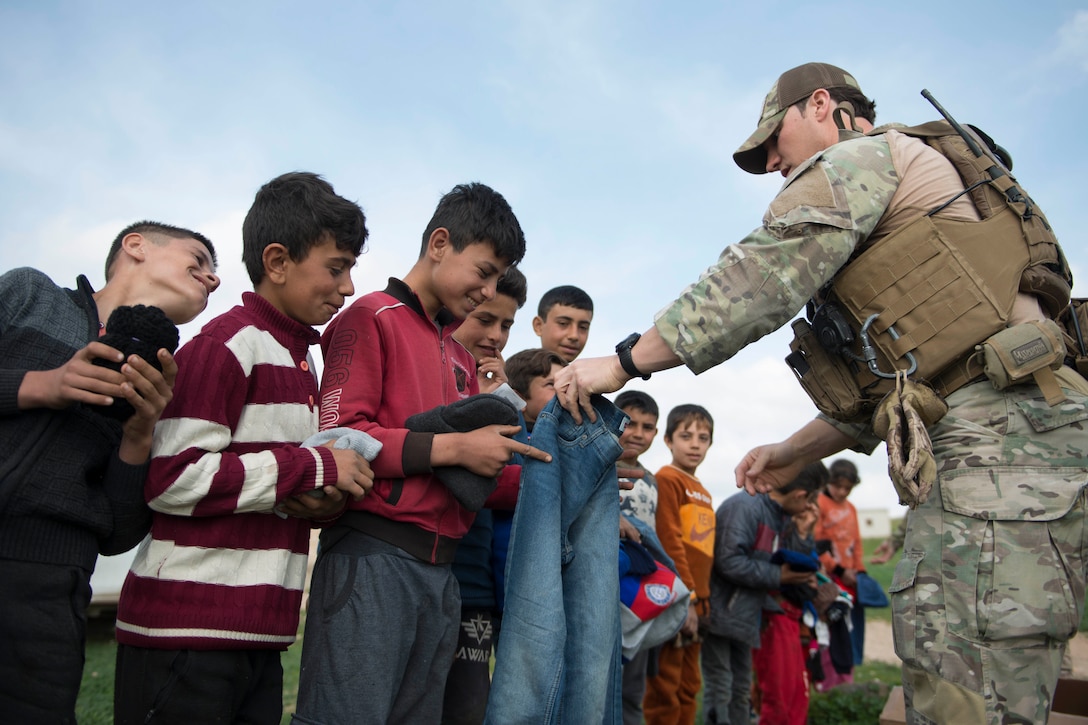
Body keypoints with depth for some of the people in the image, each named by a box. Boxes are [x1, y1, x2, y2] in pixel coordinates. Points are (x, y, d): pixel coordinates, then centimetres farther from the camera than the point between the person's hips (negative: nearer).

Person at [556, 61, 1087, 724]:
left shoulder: (858, 157, 3)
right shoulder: (909, 191, 32)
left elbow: (758, 280, -11)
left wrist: (624, 362, -6)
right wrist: (794, 453, 28)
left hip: (998, 443, -10)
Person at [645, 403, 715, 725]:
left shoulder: (703, 492, 17)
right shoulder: (667, 479, -8)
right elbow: (669, 543, -15)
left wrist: (701, 599, 12)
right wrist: (685, 597, -17)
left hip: (695, 601, 9)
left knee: (689, 687, 15)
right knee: (664, 689, -2)